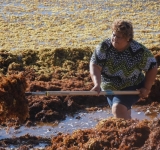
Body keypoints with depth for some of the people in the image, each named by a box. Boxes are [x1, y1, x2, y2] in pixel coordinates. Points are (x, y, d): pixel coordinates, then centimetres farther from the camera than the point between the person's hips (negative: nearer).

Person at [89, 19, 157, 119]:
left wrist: (146, 88, -11)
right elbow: (95, 66, -27)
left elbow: (153, 67, -9)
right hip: (109, 88, 4)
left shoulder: (139, 51, -22)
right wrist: (97, 85, -43)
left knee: (118, 108, -28)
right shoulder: (104, 47, -18)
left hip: (131, 88, -4)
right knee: (124, 116, 17)